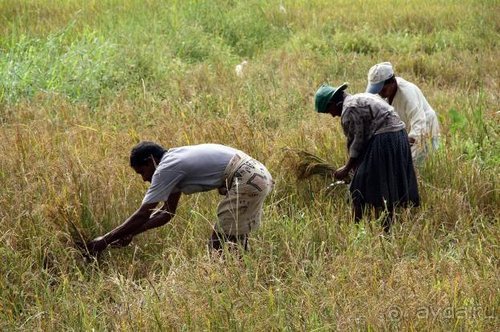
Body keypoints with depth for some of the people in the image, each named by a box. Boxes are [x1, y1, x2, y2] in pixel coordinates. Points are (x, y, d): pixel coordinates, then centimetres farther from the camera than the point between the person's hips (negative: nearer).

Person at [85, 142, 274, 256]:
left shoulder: (165, 170, -8)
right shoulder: (173, 161, 20)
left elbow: (142, 216, -8)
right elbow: (167, 212, 26)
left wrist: (104, 241, 0)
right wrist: (131, 233, 22)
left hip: (246, 182, -10)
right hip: (258, 174, 10)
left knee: (220, 245, -5)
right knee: (235, 239, 21)